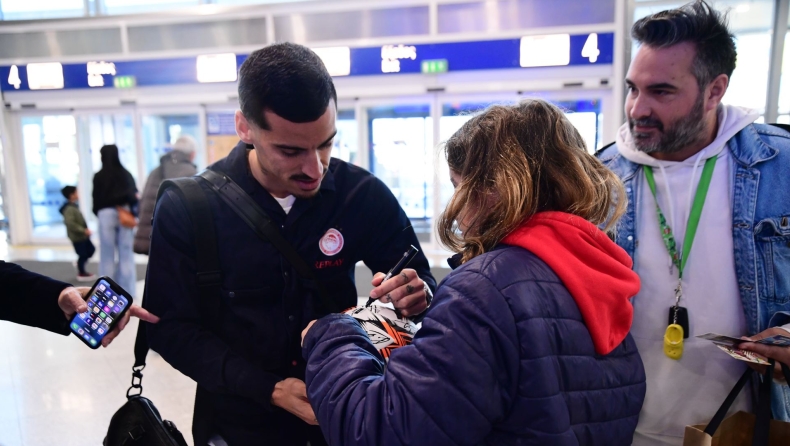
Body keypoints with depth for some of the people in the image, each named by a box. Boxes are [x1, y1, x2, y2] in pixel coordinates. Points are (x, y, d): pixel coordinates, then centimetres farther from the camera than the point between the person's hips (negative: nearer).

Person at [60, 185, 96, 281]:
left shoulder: (74, 206, 9)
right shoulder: (69, 208, -22)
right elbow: (70, 223, -30)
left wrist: (85, 229, 10)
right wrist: (84, 230, -27)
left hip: (82, 235, 9)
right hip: (77, 236, -9)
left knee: (91, 249, 17)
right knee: (83, 254, 3)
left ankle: (79, 265, 33)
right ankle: (81, 273, 20)